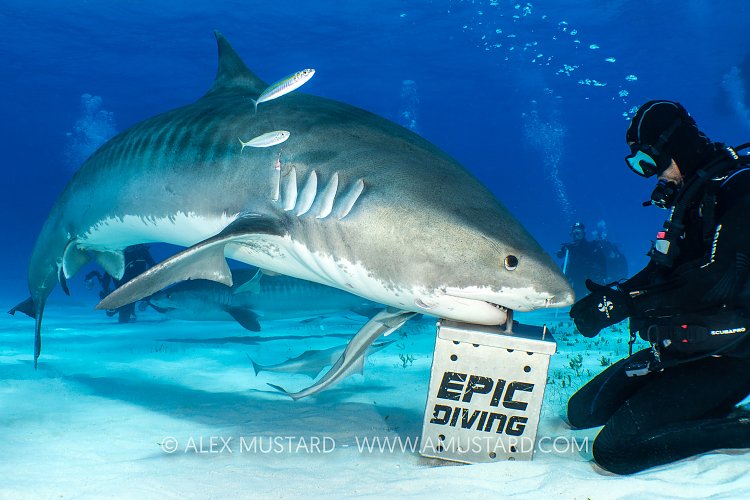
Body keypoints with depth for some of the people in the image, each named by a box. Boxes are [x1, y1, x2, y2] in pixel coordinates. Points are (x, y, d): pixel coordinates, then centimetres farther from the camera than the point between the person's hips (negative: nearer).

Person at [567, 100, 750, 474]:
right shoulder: (690, 195, 13)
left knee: (615, 448, -20)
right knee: (582, 411, 9)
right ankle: (700, 408, 12)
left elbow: (720, 281, -28)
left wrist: (624, 302, -25)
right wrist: (611, 297, -5)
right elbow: (663, 271, 14)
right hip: (681, 346, 9)